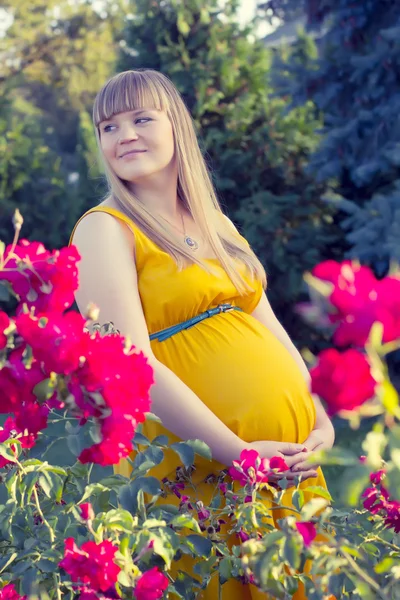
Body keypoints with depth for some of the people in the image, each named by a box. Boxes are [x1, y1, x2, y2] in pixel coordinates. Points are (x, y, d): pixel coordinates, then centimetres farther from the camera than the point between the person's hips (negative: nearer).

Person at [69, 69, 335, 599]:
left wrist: (321, 418, -3)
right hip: (203, 465, -6)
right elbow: (132, 365, -16)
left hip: (290, 451, 6)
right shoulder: (105, 228, -7)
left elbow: (271, 330, 13)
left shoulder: (217, 224, 14)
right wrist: (239, 454, -19)